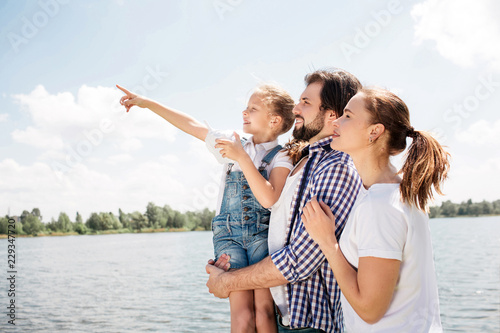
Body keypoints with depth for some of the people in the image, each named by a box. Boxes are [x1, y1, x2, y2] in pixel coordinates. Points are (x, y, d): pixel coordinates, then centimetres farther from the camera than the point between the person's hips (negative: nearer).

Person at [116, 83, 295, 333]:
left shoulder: (281, 158, -1)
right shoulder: (232, 145, 11)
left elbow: (269, 199, -18)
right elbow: (191, 125, 13)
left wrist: (242, 158, -18)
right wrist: (147, 103, 14)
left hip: (262, 234, -2)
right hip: (228, 234, 2)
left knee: (264, 311, -12)